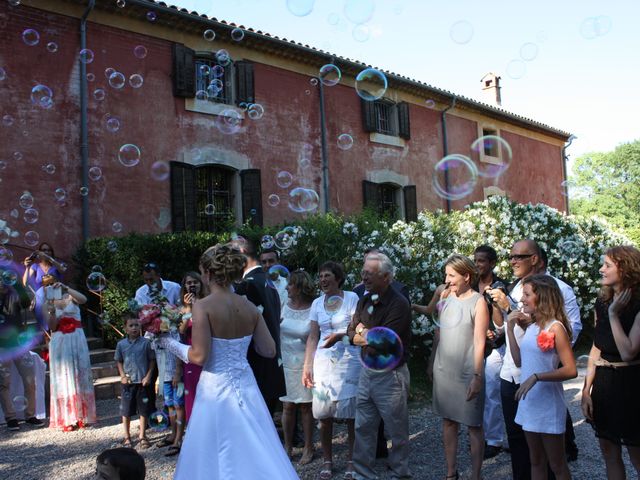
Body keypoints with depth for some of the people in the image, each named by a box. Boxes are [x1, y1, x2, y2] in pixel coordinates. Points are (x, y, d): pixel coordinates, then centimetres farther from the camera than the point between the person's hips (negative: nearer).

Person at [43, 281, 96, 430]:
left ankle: (83, 415, 11)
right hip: (59, 342, 1)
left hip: (76, 340, -1)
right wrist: (51, 312, -18)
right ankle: (68, 418, 4)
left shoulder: (71, 298, 3)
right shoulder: (48, 304, 7)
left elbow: (83, 299, -19)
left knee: (80, 376, 3)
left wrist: (66, 288, -27)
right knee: (63, 379, 0)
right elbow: (51, 327, -1)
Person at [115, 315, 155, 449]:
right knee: (126, 411, 10)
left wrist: (148, 376, -8)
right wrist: (122, 375, -4)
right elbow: (119, 361, 9)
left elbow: (152, 360, 0)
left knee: (144, 410, 7)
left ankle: (142, 437, 22)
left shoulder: (145, 343, -5)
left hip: (143, 382, -1)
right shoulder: (121, 344, 0)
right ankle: (127, 437, 26)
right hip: (128, 382, 1)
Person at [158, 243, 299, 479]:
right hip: (246, 386, 5)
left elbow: (199, 356, -16)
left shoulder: (203, 306, -14)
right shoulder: (249, 307, 0)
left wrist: (170, 343, -1)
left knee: (215, 457, 11)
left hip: (216, 388, -4)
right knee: (256, 452, 16)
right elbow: (269, 350, 2)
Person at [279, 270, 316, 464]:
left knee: (305, 406, 8)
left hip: (305, 364, -3)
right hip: (285, 362, 3)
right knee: (288, 406, 7)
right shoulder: (285, 306, 0)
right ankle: (287, 446, 22)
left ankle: (308, 448, 23)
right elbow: (277, 332, 9)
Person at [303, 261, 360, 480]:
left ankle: (351, 461, 18)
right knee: (324, 414, 4)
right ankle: (327, 460, 20)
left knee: (350, 413, 2)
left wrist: (340, 335, -25)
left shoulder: (351, 298, -3)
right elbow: (313, 337, 8)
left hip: (349, 361, -3)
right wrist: (307, 367, 1)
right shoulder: (317, 303, 8)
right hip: (324, 362, 3)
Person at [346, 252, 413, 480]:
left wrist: (364, 332, -6)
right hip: (367, 371, 7)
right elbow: (352, 333, 6)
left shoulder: (398, 304, -17)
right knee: (363, 427, 13)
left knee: (396, 430, 9)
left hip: (390, 374, -7)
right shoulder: (364, 301, 7)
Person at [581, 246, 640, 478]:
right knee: (609, 453, 13)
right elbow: (596, 348, 9)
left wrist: (614, 314, -20)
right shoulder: (602, 302, 6)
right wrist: (586, 391, 5)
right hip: (603, 383, 6)